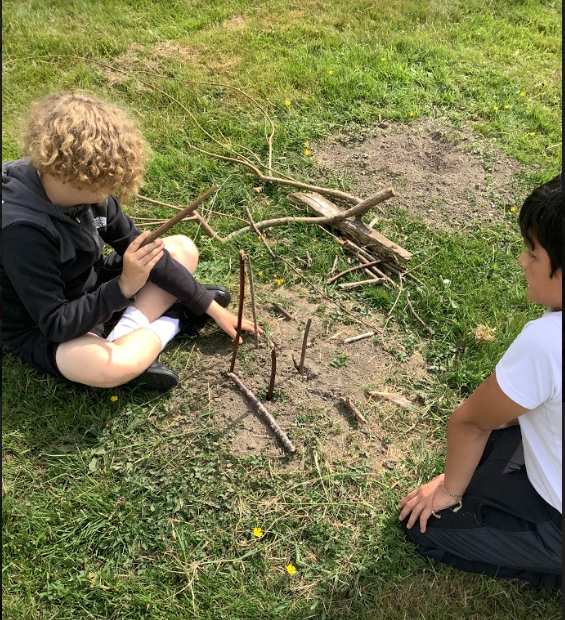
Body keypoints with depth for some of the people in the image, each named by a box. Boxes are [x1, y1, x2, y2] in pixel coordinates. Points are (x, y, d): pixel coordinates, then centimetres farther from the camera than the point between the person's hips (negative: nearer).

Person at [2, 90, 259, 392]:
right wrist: (124, 287, -38)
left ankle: (123, 336, -13)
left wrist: (210, 306, -5)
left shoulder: (84, 192, -12)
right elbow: (55, 324, -30)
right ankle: (175, 319, -11)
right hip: (41, 333, -7)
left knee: (184, 249, 0)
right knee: (113, 367, -41)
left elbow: (143, 253, -5)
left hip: (92, 291, 8)